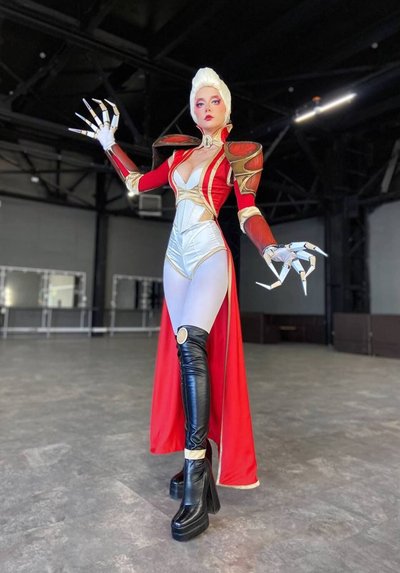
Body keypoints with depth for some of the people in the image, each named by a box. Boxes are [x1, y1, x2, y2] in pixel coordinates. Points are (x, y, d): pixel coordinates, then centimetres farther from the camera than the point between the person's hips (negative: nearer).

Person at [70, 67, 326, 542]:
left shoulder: (239, 155, 3)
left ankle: (196, 489, -22)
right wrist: (110, 145, 25)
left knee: (191, 343, -25)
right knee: (184, 353, 2)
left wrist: (276, 250, -23)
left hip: (210, 256, -6)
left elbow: (248, 213, -6)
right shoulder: (180, 154, 19)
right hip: (176, 259, 6)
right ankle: (198, 460, 14)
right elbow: (137, 183, 24)